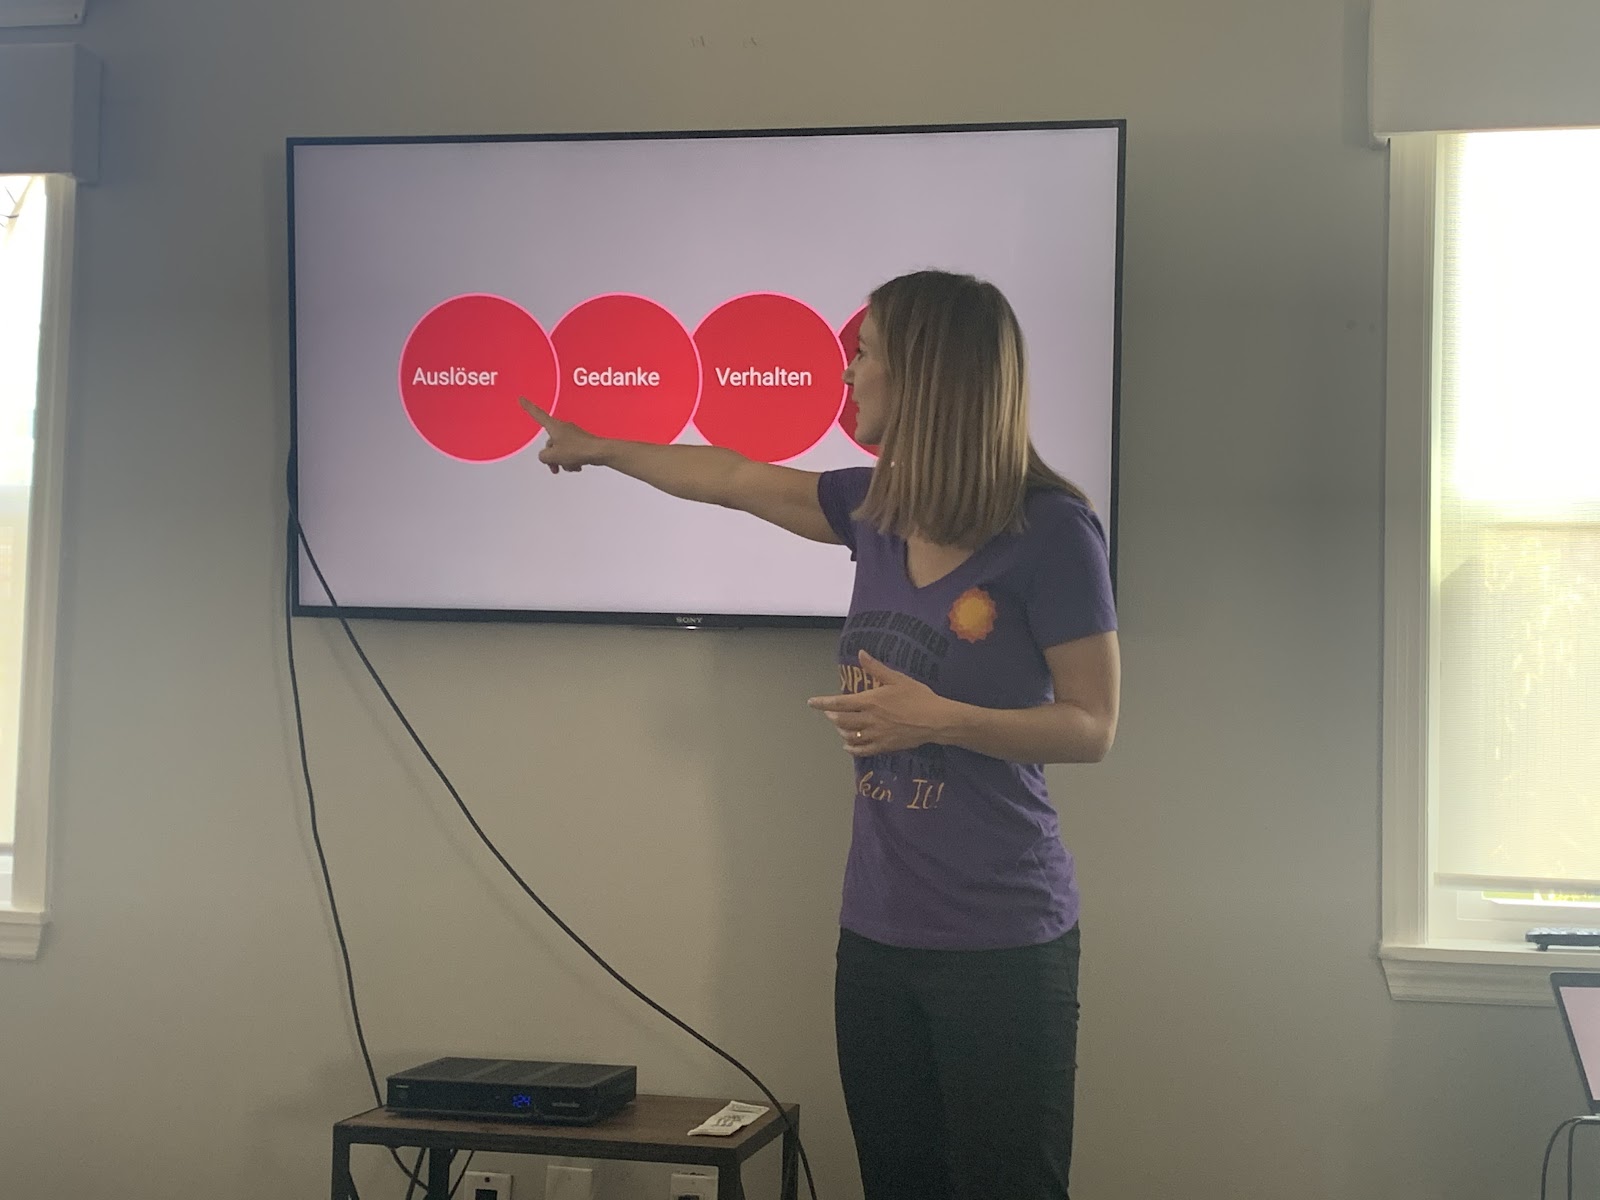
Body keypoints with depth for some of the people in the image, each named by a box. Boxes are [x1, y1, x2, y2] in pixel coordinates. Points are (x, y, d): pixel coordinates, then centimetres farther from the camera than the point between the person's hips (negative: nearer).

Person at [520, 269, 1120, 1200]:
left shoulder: (1051, 529, -12)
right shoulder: (878, 510, 6)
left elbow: (1094, 728, -10)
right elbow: (734, 478, 22)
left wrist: (940, 718, -22)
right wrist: (596, 449, 34)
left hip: (1001, 944, -6)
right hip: (878, 929, 6)